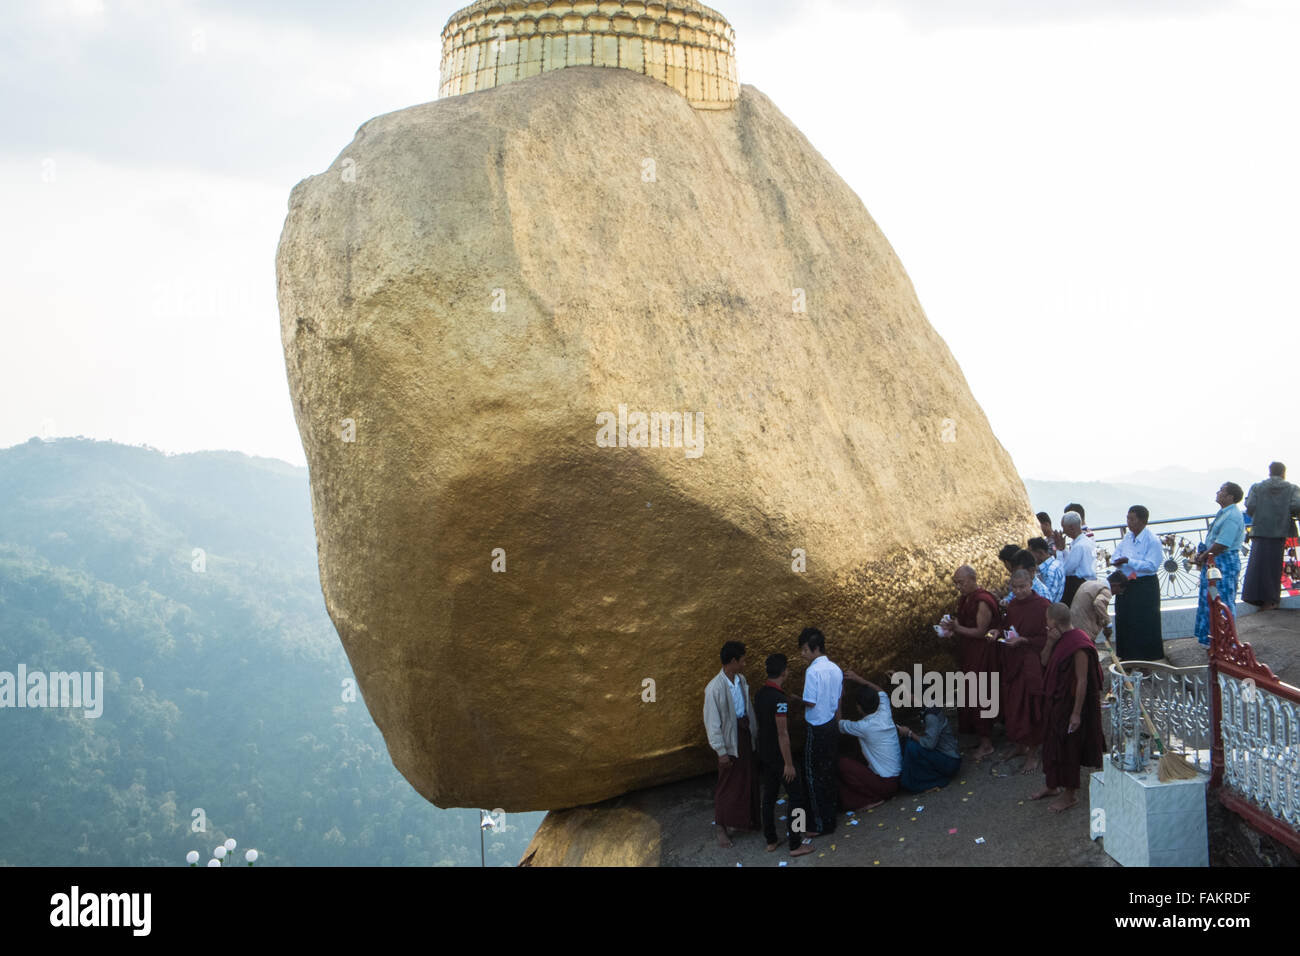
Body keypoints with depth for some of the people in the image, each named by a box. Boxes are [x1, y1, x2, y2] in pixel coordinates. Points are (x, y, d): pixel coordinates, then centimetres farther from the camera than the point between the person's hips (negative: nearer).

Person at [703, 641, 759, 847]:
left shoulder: (741, 679, -1)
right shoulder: (714, 689, -24)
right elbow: (712, 723, -20)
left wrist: (754, 733, 14)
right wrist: (721, 751, -18)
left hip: (745, 733, 7)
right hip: (729, 739, -7)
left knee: (749, 780, 19)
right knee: (728, 783, 4)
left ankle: (748, 819, 37)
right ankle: (721, 828, 17)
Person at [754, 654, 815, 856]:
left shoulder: (760, 694, 2)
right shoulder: (779, 699, -25)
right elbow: (782, 734, -23)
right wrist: (788, 763, -19)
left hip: (764, 754, 8)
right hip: (778, 755, -8)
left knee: (769, 796, 16)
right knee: (796, 797, 2)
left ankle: (770, 841, 25)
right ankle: (795, 844, 5)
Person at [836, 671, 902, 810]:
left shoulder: (863, 727, -22)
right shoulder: (885, 715, -4)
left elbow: (839, 725, -4)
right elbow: (881, 693, 16)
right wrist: (858, 679, 10)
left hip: (885, 785, -8)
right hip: (899, 777, 8)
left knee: (842, 764, -8)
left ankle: (871, 799, -4)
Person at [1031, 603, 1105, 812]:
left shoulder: (1078, 645, -24)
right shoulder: (1060, 639, 4)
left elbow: (1082, 681, -24)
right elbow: (1045, 660, 8)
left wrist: (1076, 713, -23)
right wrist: (1050, 643, -11)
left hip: (1069, 703, -9)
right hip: (1055, 701, 9)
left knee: (1068, 746, 2)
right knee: (1053, 743, 18)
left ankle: (1070, 794, 16)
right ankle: (1053, 785, 33)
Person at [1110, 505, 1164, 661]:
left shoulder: (1152, 540, -14)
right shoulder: (1127, 536, 8)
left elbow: (1151, 565, -20)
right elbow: (1116, 555, 13)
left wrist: (1129, 561, -25)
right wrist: (1118, 561, -11)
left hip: (1145, 587, -7)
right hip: (1126, 584, 7)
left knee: (1144, 625, -2)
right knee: (1124, 622, 11)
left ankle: (1146, 659, 6)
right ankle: (1127, 657, 22)